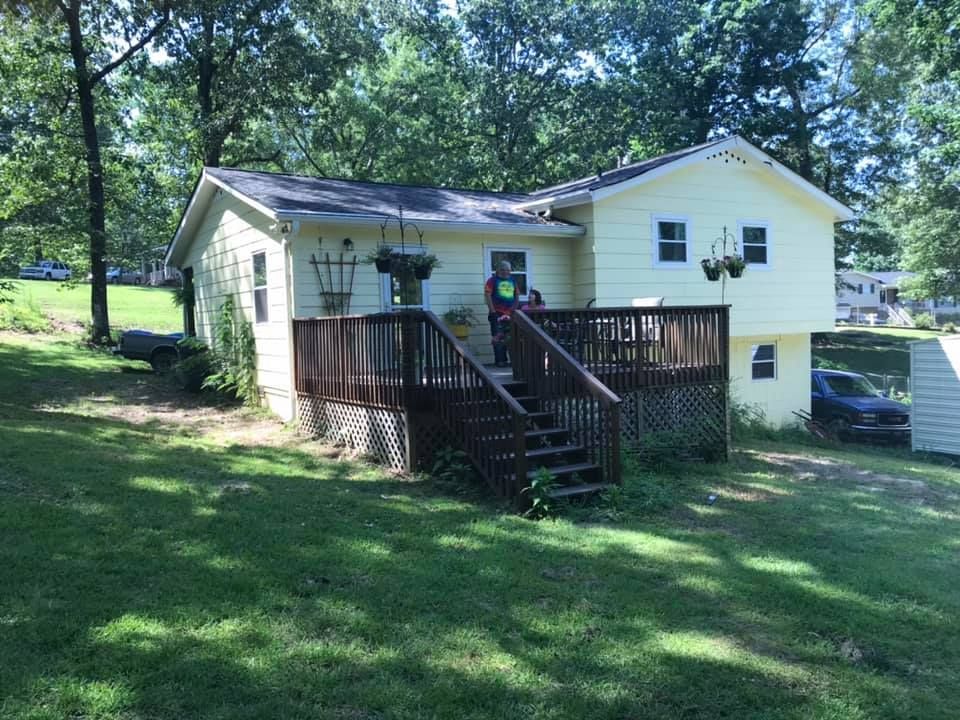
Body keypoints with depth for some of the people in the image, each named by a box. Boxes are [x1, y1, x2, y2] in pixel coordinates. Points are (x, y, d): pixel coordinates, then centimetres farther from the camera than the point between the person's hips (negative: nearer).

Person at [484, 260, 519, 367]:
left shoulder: (512, 280, 15)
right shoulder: (492, 280, -1)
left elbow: (517, 296, 18)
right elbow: (487, 295, -8)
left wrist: (515, 308, 6)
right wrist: (492, 311, -14)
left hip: (510, 314, 5)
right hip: (497, 314, -5)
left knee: (508, 338, 8)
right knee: (498, 338, -5)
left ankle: (505, 360, 16)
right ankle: (499, 361, -1)